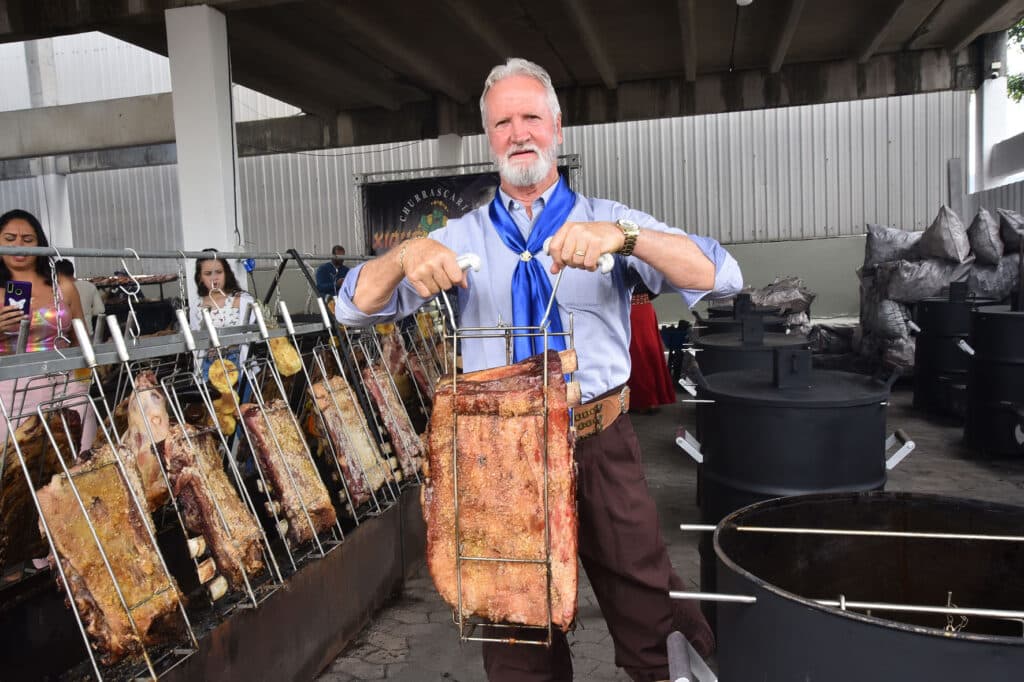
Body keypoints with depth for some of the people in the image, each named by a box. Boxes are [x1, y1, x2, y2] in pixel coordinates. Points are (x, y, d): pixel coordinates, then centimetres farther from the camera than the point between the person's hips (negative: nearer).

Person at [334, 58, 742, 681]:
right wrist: (404, 255, -21)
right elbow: (356, 307, 1)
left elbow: (721, 276, -10)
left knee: (644, 602, 8)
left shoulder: (609, 221, 3)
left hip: (601, 443, -1)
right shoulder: (462, 237, 6)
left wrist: (624, 237, -27)